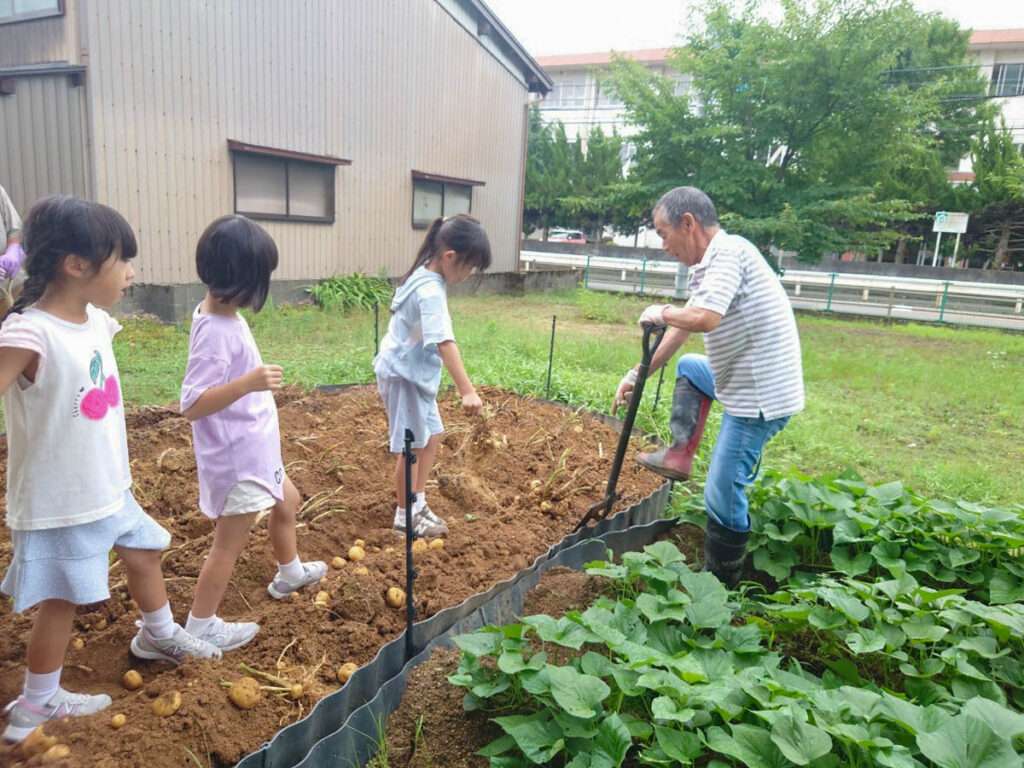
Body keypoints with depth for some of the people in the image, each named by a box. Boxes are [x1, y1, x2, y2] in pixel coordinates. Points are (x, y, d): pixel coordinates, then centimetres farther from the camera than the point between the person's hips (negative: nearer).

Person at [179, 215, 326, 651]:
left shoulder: (222, 313, 1)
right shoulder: (216, 332, -27)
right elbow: (191, 405, -31)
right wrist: (248, 383, -41)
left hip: (255, 449, 10)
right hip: (236, 459, -10)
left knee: (287, 502, 28)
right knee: (230, 542, 5)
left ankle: (290, 573, 52)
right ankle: (200, 627, 24)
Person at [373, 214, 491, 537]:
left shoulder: (424, 277, 5)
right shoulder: (430, 291, -26)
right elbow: (445, 343, -36)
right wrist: (467, 390, -41)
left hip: (416, 372, 10)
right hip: (403, 375, -10)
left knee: (432, 436, 16)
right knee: (412, 446, 1)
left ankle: (418, 503, 28)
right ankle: (405, 517, 16)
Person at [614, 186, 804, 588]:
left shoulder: (729, 252, -18)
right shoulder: (709, 265, 12)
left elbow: (705, 318, -34)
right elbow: (682, 328, 18)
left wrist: (661, 312, -13)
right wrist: (638, 374, 17)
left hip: (762, 397, -10)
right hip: (745, 382, 10)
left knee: (723, 494, -2)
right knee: (688, 367, 32)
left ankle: (722, 586, 15)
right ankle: (680, 454, 26)